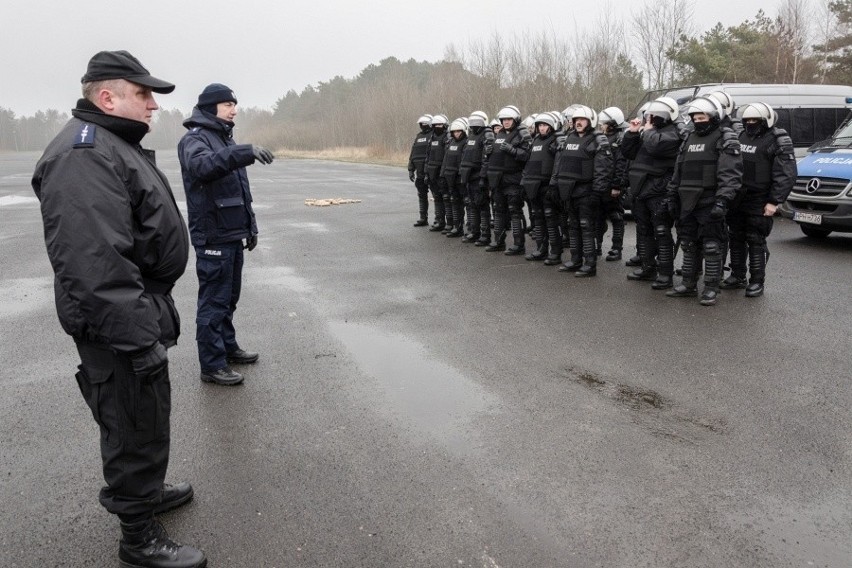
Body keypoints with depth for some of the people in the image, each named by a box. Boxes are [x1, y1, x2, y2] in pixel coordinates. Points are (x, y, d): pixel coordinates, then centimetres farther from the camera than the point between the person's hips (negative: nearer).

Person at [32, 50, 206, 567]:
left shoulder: (114, 144, 15)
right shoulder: (82, 155, -21)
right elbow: (93, 263, -30)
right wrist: (137, 336, -28)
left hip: (141, 313, 10)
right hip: (119, 326, -10)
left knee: (147, 416, 24)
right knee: (136, 426, 3)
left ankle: (146, 490, 44)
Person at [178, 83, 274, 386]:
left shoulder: (226, 139, 18)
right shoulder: (195, 139, -10)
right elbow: (201, 165, -35)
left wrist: (250, 226, 20)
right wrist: (246, 151, -46)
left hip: (232, 235, 9)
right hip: (213, 237, -9)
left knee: (229, 297, 17)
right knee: (213, 301, -5)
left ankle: (227, 347, 31)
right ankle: (212, 365, 2)